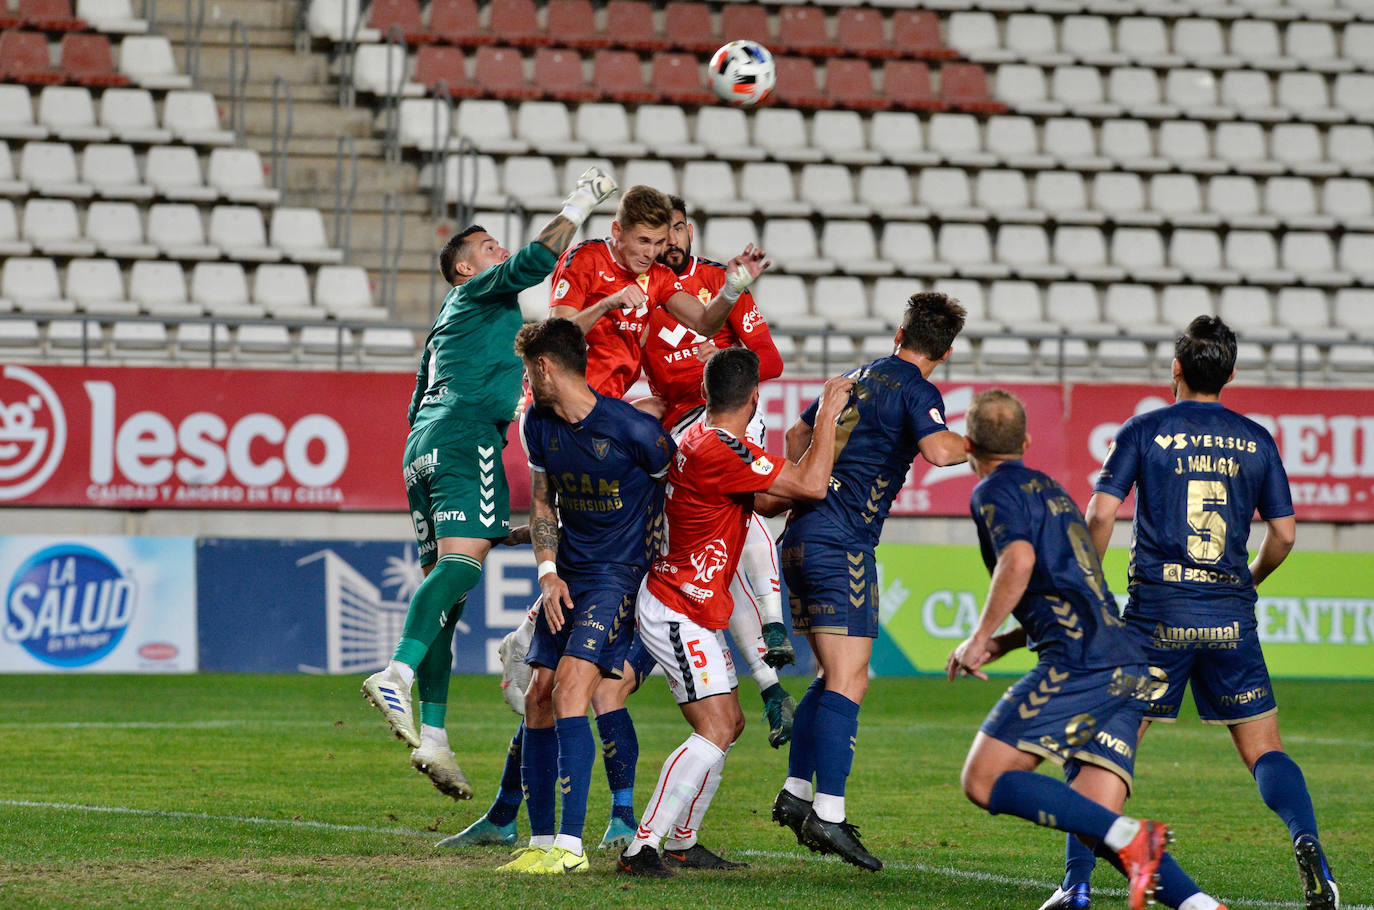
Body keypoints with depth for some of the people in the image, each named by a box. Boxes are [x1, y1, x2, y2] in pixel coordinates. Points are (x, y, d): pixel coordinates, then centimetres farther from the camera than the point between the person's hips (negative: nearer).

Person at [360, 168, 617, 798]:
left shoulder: (445, 327, 34)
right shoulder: (478, 293, 9)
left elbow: (417, 408, 34)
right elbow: (535, 262, -9)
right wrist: (578, 207, 0)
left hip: (423, 448, 9)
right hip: (466, 435, -9)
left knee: (441, 580, 2)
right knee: (463, 558, -23)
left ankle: (432, 736, -7)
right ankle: (397, 675, -43)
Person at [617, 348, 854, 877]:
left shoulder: (701, 439, 11)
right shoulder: (722, 450, -22)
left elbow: (765, 500, 22)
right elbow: (811, 485, -22)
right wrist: (828, 413, -13)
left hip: (695, 611, 11)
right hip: (678, 611, -11)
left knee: (729, 724, 15)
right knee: (714, 733, -16)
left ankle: (681, 842, 22)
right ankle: (641, 848, -19)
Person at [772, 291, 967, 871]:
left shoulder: (858, 378, 19)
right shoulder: (914, 391, -6)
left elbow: (797, 437, 31)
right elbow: (938, 449, -24)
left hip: (801, 537, 9)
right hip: (841, 543, -9)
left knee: (835, 678, 18)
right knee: (847, 682, -12)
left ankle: (795, 794, 17)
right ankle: (827, 815, -20)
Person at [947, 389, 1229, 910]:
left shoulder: (995, 492, 3)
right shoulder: (1050, 489, 30)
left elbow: (1019, 560, -18)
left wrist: (979, 640, -7)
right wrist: (999, 647, 33)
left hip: (1077, 665, -8)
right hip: (1129, 669, 8)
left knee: (983, 782, -8)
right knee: (1093, 819, 2)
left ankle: (1129, 837, -24)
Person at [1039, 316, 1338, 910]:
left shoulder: (1144, 431, 1)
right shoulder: (1255, 441, 8)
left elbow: (1101, 513, -7)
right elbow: (1283, 533, 9)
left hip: (1157, 614, -2)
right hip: (1230, 615, 2)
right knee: (1263, 749, 7)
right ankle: (1305, 840, -19)